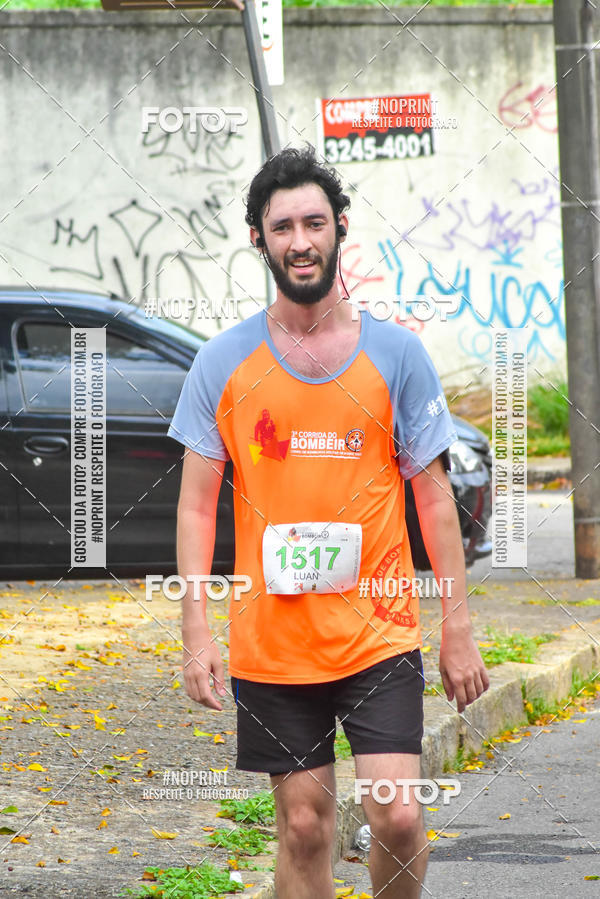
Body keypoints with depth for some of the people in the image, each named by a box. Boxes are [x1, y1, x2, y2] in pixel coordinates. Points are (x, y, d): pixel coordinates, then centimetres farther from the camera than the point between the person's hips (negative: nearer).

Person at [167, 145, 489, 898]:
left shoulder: (396, 353, 1)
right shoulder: (223, 362, 1)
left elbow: (433, 496, 4)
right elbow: (197, 504, 3)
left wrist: (458, 630, 1)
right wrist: (196, 632, -6)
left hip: (380, 634, 0)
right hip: (270, 643, 1)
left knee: (397, 818, -9)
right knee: (303, 828, 5)